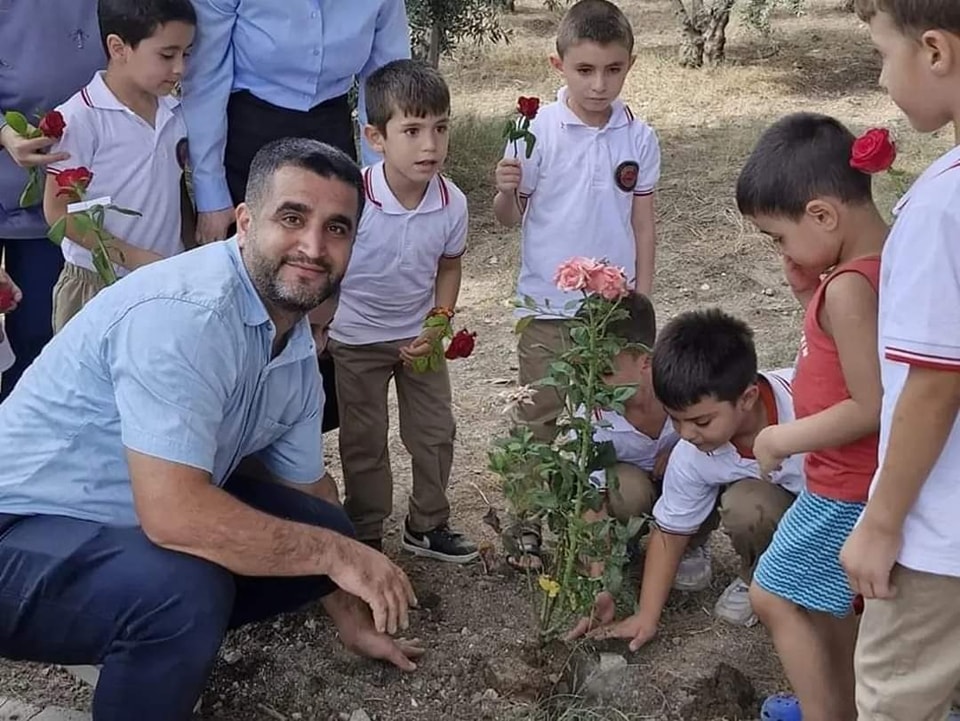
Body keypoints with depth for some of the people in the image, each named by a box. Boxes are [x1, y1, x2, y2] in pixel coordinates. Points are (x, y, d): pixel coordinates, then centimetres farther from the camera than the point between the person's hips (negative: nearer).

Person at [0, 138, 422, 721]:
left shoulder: (298, 345, 3)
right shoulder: (184, 313, -27)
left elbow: (307, 487, 17)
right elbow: (173, 515, -34)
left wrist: (353, 621, 23)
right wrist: (334, 551, -22)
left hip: (134, 520, 9)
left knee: (323, 533, 5)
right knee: (183, 589, -35)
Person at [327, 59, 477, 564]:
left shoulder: (452, 203, -18)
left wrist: (438, 323, -11)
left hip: (420, 335, 3)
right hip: (357, 337, -3)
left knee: (435, 432, 13)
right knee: (364, 443, 9)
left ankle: (427, 525, 32)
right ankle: (366, 537, 27)